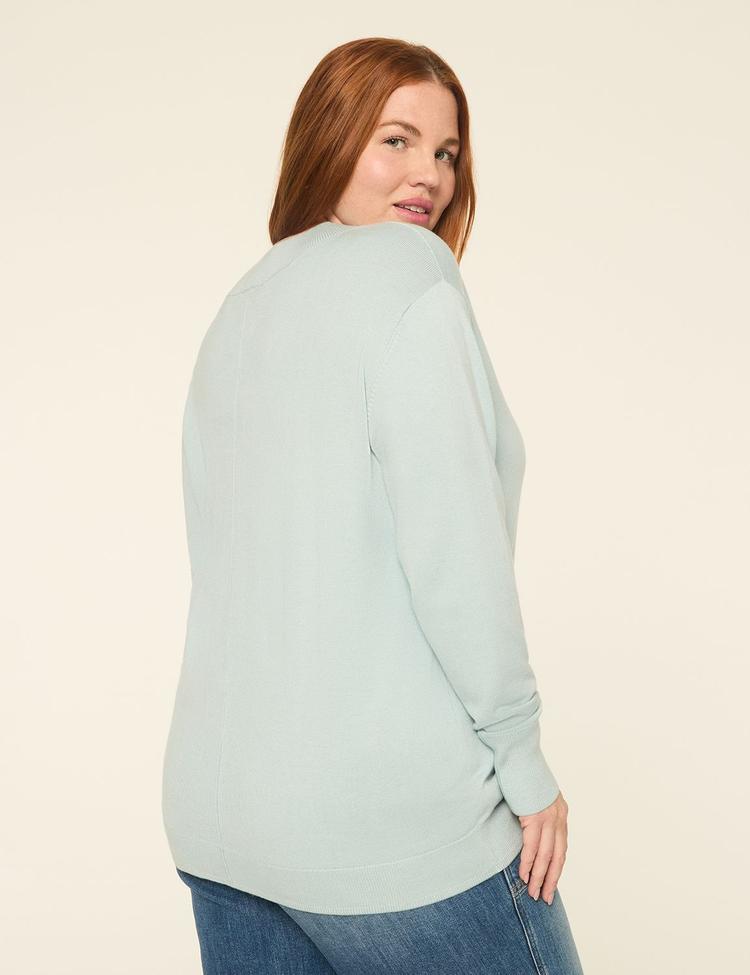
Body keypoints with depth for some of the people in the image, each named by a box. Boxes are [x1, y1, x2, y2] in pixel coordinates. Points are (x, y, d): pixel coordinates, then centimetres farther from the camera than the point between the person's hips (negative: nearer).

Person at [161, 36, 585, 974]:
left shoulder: (240, 307, 13)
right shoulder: (408, 269, -10)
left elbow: (227, 554, 13)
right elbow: (450, 542, -18)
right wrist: (520, 757, -9)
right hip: (392, 823, -7)